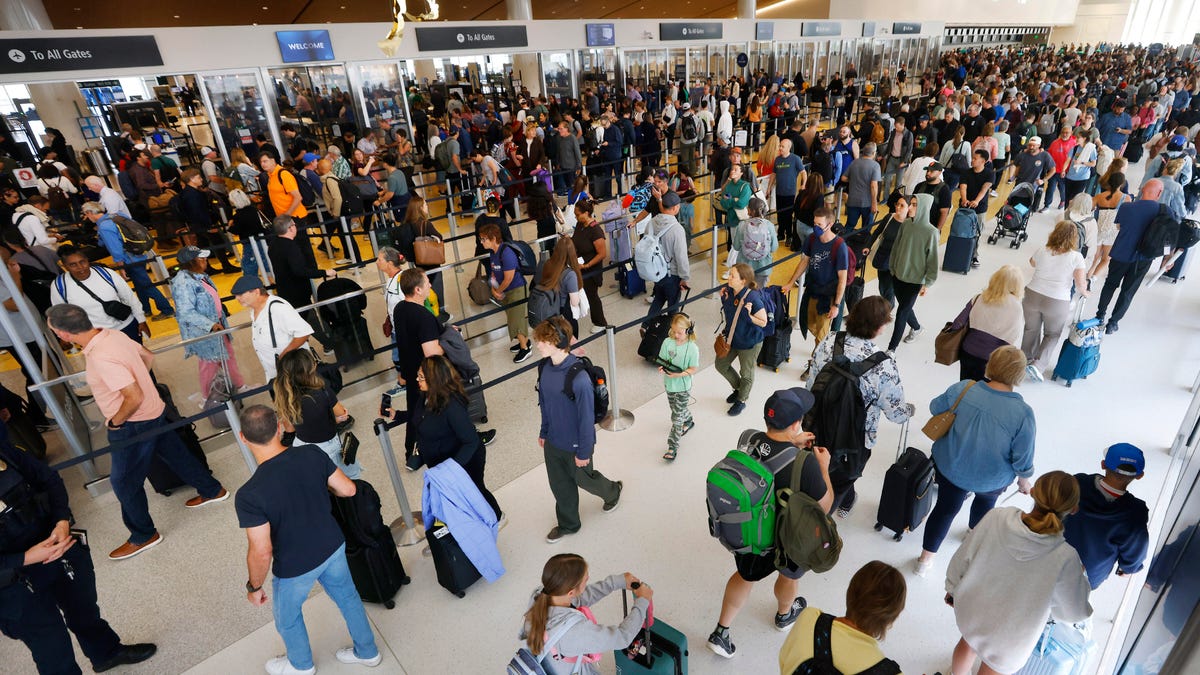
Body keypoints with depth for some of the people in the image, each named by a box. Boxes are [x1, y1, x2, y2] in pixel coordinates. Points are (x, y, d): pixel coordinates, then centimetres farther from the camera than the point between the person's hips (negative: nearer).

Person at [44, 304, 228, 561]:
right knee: (175, 454, 24)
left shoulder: (101, 357, -32)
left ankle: (144, 536, 25)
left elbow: (135, 398, -31)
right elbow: (147, 356, 14)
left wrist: (114, 422, -14)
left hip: (135, 425, -9)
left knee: (124, 482, 9)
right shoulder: (113, 334, -4)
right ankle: (213, 490, 40)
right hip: (154, 413, 9)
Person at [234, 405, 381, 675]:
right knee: (347, 597, 28)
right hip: (333, 546, 4)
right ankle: (367, 652, 49)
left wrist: (254, 587, -5)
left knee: (287, 616, 28)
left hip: (295, 567, -3)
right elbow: (349, 490, -8)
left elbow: (261, 552, -24)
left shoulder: (249, 495, -31)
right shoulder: (313, 454, -20)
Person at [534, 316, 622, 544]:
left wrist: (584, 451, -15)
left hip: (574, 444, -6)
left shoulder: (578, 378, -34)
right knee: (559, 484, 22)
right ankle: (568, 524, 47)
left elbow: (586, 417, -24)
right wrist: (544, 431, 14)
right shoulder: (544, 367, -11)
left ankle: (613, 491, 53)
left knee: (583, 479, 21)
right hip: (552, 440, 6)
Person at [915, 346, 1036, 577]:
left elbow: (935, 408, -6)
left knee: (946, 507, 22)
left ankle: (926, 558, 30)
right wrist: (1024, 481, 2)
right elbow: (1023, 460, -18)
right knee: (986, 500, 34)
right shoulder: (1022, 413, -28)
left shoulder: (963, 389, -24)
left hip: (950, 467, 1)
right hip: (991, 480, 0)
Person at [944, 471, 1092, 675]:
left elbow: (962, 558, -11)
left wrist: (953, 589, 8)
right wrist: (1080, 575, 3)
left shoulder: (996, 518, -28)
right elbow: (1073, 611, -15)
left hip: (970, 609, 3)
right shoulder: (1065, 559, -35)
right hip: (1007, 637, -3)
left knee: (968, 642, 36)